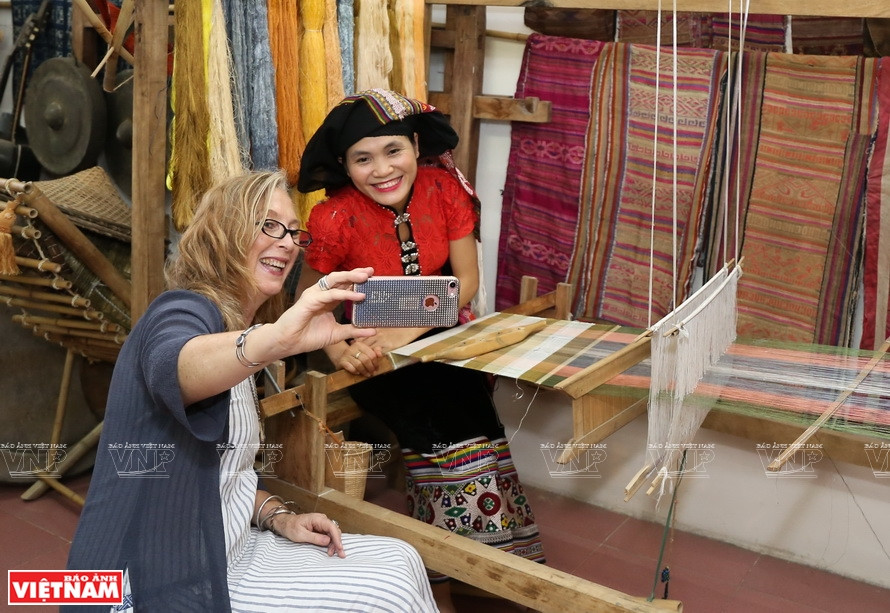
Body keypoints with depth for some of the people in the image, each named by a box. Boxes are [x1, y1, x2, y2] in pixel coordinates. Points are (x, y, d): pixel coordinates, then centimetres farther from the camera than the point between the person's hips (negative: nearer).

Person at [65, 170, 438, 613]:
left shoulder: (236, 331, 14)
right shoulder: (183, 312, -14)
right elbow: (175, 368, -42)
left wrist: (278, 517, 3)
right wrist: (277, 338, -60)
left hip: (221, 551, 9)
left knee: (397, 561, 6)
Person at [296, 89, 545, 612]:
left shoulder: (446, 188, -9)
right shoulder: (336, 219, -16)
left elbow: (467, 281, -6)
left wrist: (407, 329, -21)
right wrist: (340, 352, -26)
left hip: (442, 334, 3)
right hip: (374, 353, -3)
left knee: (468, 411, -25)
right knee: (443, 427, -27)